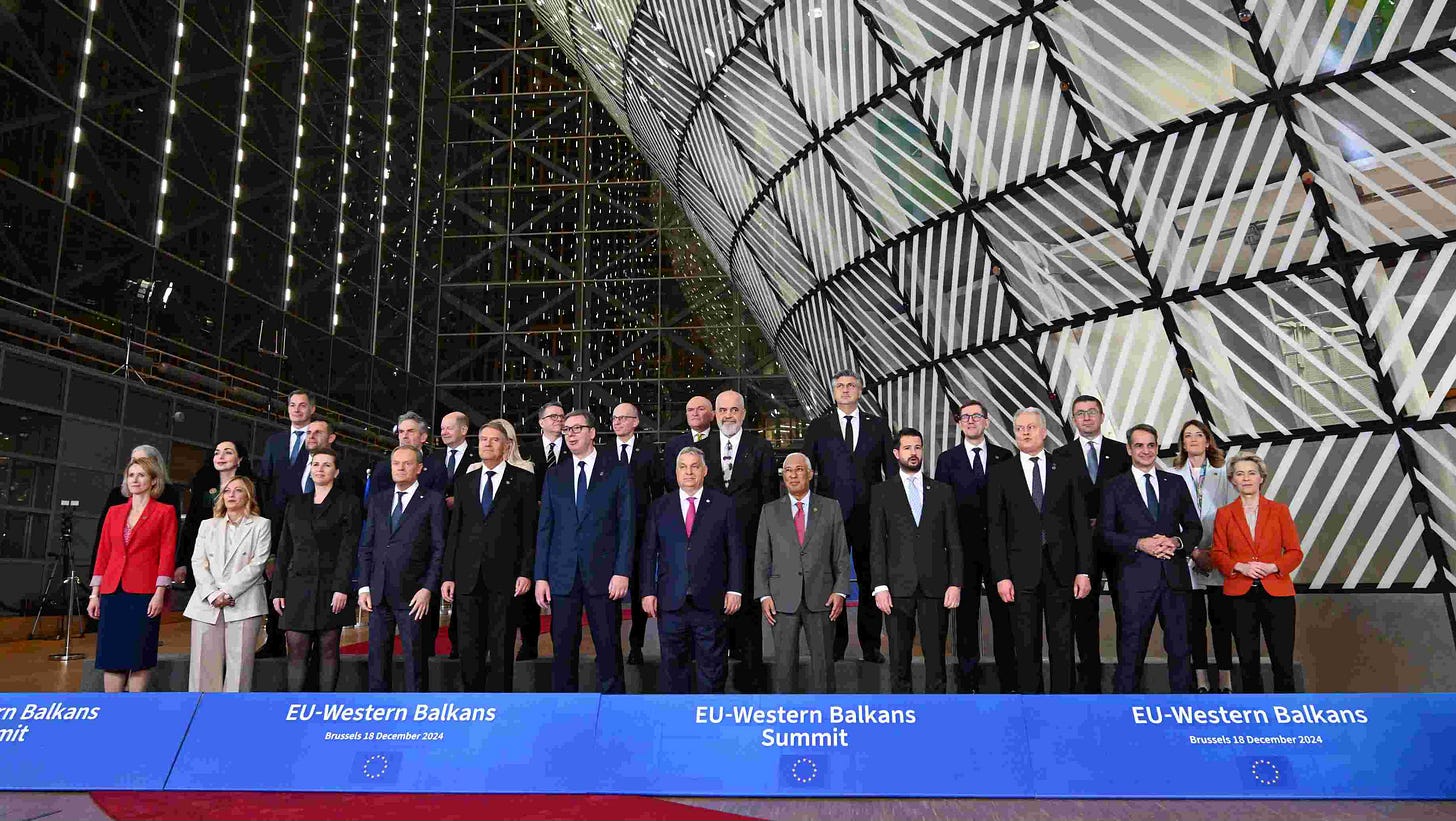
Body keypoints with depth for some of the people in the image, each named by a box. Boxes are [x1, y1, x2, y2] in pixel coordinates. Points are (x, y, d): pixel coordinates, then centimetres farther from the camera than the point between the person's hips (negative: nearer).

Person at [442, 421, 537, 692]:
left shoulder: (523, 480, 4)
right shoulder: (465, 482, 15)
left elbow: (530, 530, 0)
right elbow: (454, 532, 13)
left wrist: (526, 572, -8)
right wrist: (448, 576, 6)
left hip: (505, 577, -3)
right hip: (468, 576, 3)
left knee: (502, 648, 1)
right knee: (469, 648, 5)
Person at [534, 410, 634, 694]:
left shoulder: (617, 472, 3)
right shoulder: (554, 475, 12)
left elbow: (627, 525, -1)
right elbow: (544, 528, 10)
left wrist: (622, 572, -9)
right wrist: (541, 576, 3)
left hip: (602, 574, -3)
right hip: (563, 575, 3)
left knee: (608, 646, 0)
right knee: (563, 647, 6)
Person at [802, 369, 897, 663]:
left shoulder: (878, 426, 10)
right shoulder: (818, 427, 8)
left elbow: (891, 470, 9)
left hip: (869, 514, 1)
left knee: (870, 580, 6)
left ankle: (871, 644, 16)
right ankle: (835, 644, 15)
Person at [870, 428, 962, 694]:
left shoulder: (942, 491, 12)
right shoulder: (882, 492, 7)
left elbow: (953, 542, 9)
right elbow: (877, 543, 2)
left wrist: (955, 583, -1)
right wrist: (880, 586, -7)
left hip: (935, 586, 1)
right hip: (899, 586, -1)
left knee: (936, 655, 3)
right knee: (899, 657, 4)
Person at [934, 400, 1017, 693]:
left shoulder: (1004, 457, 7)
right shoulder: (947, 459, 6)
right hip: (963, 547, 0)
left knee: (1003, 612, 2)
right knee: (966, 612, 6)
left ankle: (1009, 680, 12)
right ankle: (969, 679, 16)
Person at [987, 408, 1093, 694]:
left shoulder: (1067, 469, 7)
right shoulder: (1001, 474, 4)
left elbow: (1081, 522, 5)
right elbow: (995, 528, 1)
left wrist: (1084, 571, -1)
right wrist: (1001, 576, -6)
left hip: (1061, 570, 1)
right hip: (1022, 572, -1)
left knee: (1062, 644, 6)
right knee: (1026, 646, 5)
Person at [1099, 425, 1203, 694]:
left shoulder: (1175, 483, 13)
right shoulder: (1115, 487, 4)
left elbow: (1195, 527, 13)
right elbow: (1105, 533, -1)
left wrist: (1177, 541, -7)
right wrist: (1140, 544, -15)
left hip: (1174, 576, 3)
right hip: (1136, 579, -3)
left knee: (1180, 649, 8)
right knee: (1131, 650, 1)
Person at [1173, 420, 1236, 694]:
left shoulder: (1223, 476, 9)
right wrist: (1194, 552, -7)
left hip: (1219, 559, 1)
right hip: (1187, 559, 0)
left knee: (1221, 619, 1)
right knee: (1195, 620, 3)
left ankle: (1225, 681, 6)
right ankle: (1201, 681, 8)